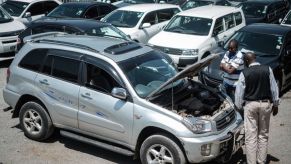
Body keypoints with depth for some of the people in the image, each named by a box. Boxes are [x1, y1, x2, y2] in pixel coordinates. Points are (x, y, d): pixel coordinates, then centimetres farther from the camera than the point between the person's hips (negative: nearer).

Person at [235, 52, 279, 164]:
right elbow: (274, 88, 3)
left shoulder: (244, 73, -7)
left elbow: (239, 92, -3)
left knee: (251, 136, 2)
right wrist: (275, 104, 13)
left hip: (250, 104, -2)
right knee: (263, 134, 13)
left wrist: (238, 107, 9)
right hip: (265, 104, 2)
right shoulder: (268, 70, -2)